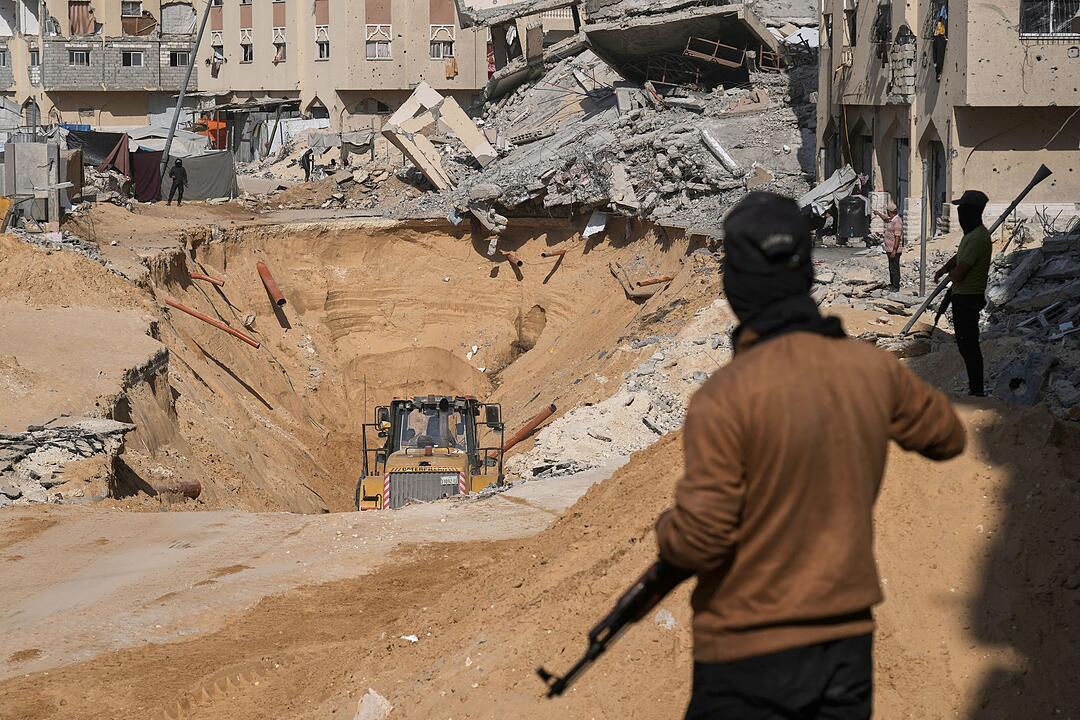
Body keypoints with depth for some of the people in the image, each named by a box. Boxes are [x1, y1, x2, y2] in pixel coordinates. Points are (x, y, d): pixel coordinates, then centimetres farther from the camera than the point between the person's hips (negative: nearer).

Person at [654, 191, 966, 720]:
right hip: (848, 642, 5)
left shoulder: (725, 397, -20)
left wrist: (667, 532, 3)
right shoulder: (872, 370, -3)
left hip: (748, 654, -5)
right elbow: (947, 437, 17)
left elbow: (699, 542, -18)